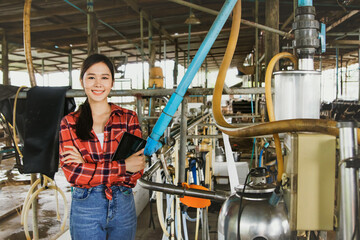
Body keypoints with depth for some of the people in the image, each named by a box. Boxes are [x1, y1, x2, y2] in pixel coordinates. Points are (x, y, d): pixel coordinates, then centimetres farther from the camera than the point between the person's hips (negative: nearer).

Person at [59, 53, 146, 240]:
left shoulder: (128, 118, -1)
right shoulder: (69, 123, -1)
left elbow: (136, 171, -10)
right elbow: (72, 173, -12)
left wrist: (85, 164, -16)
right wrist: (123, 166, -18)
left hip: (123, 205, 1)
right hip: (84, 208, -1)